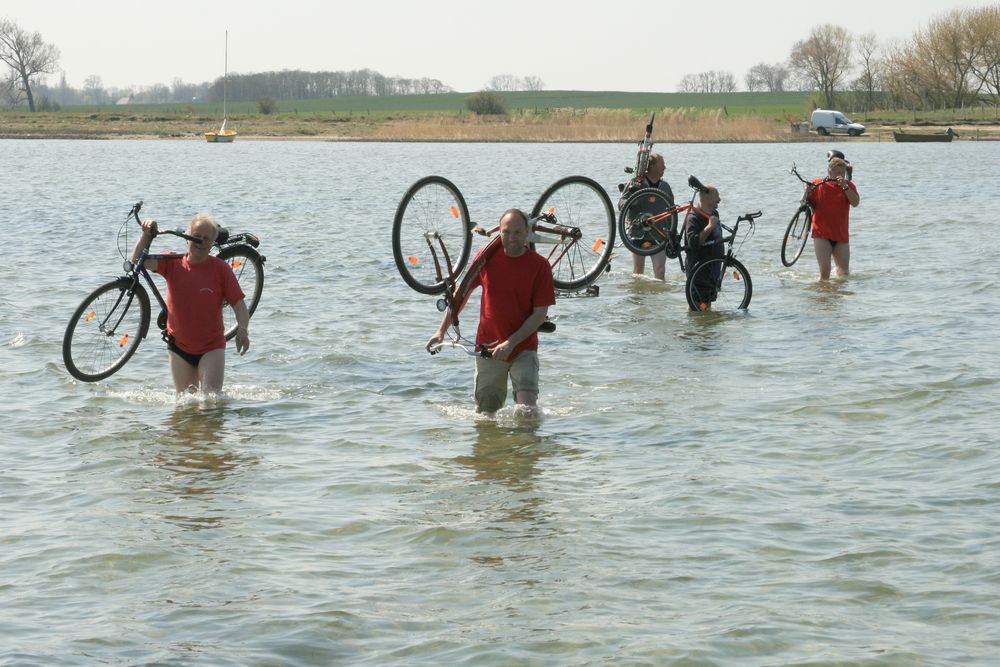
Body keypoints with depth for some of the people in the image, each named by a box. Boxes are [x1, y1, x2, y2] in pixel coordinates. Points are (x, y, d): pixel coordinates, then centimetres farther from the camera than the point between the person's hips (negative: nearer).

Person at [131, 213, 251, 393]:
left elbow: (238, 303, -10)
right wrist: (147, 235, -27)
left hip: (211, 347, -3)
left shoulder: (220, 268, -8)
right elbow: (138, 261, -12)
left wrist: (242, 329, -27)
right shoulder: (173, 263, -2)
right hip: (179, 346, 3)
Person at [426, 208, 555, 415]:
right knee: (485, 412, 5)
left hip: (523, 348, -2)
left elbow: (540, 314, -8)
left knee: (527, 409, -16)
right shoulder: (487, 257, 0)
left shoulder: (539, 266, -8)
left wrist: (511, 343, -16)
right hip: (488, 349, 2)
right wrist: (442, 330, 9)